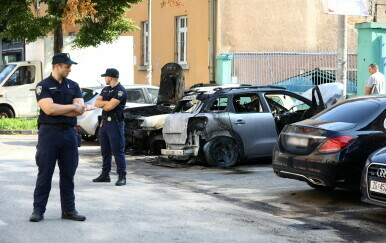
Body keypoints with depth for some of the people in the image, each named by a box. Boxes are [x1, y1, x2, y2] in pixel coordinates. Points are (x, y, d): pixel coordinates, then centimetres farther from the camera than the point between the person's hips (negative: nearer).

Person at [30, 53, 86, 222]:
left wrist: (58, 110, -12)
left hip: (69, 133, 4)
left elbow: (80, 111, -2)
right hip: (49, 132, -4)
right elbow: (49, 109, -17)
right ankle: (38, 210, 5)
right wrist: (72, 107, -9)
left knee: (68, 174, 8)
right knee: (44, 173, -1)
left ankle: (68, 209, 14)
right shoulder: (43, 86, -2)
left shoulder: (73, 86, 11)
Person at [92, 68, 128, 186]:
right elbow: (97, 103, 6)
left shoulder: (120, 91, -11)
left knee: (118, 151, -8)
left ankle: (122, 176, -6)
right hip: (104, 122, 9)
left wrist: (103, 104, 0)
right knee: (105, 151, 13)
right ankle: (105, 174, 20)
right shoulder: (105, 90, 17)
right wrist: (108, 102, -9)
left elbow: (109, 107, -19)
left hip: (115, 123, -9)